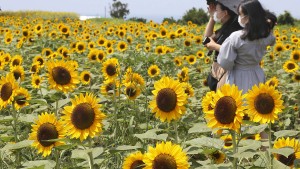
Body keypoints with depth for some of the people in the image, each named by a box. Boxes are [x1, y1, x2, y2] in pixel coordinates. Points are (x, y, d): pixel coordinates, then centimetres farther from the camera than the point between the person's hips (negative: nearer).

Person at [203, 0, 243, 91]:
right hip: (219, 72, 10)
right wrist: (212, 17, 13)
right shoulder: (225, 28, 13)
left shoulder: (235, 28, -17)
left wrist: (214, 46, -15)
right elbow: (207, 37, 21)